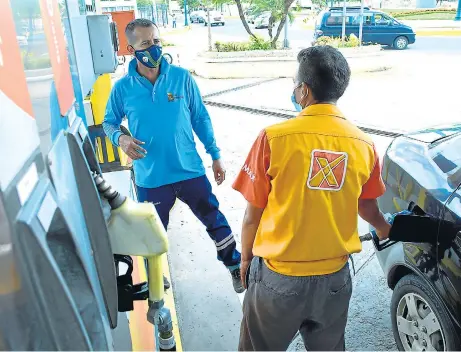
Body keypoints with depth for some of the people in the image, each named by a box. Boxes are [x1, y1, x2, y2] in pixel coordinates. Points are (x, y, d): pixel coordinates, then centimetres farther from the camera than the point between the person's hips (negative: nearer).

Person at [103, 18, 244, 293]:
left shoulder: (182, 77, -6)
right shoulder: (123, 88, -6)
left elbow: (201, 118, 2)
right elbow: (109, 123, 8)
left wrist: (215, 155, 3)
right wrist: (120, 138, -16)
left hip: (190, 171, 0)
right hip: (151, 178, 0)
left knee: (216, 221, 14)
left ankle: (236, 266, 40)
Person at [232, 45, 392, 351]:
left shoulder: (274, 138, -18)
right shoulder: (364, 144, -6)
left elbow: (253, 215, -10)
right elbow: (367, 207, 10)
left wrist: (246, 259, 8)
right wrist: (385, 229, 33)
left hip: (278, 277, -3)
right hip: (335, 277, 4)